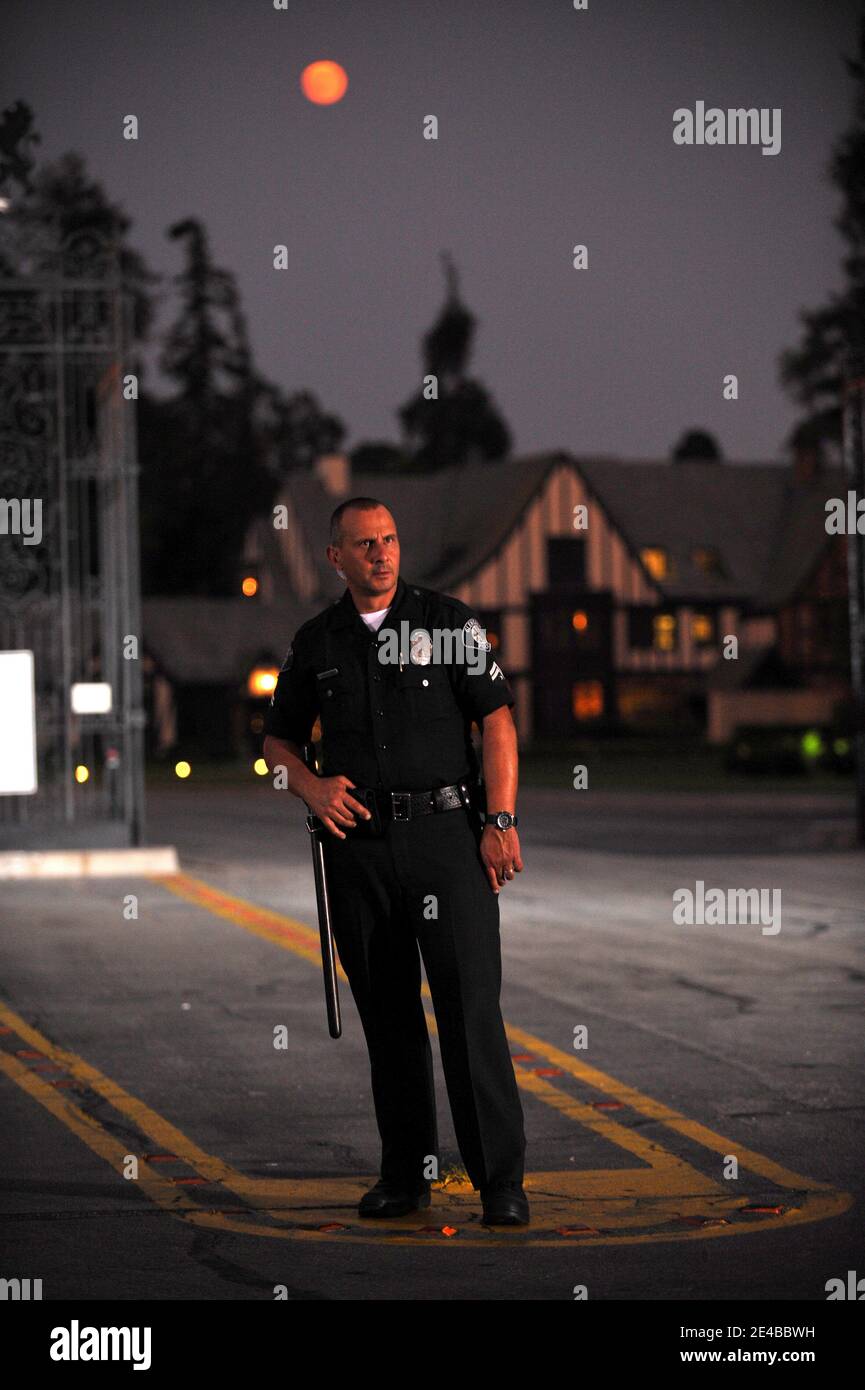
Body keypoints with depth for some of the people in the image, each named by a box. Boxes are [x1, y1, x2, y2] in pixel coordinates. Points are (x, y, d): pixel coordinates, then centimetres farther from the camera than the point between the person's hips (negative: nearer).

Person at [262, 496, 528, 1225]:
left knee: (471, 1005, -10)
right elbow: (278, 739, 20)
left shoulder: (449, 620, 2)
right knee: (387, 1015, 7)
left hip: (445, 835, -3)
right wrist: (311, 785, -1)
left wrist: (501, 821, -11)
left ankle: (501, 1178, -9)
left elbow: (498, 721, -2)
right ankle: (405, 1173, 15)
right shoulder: (316, 642, 11)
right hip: (359, 842, 4)